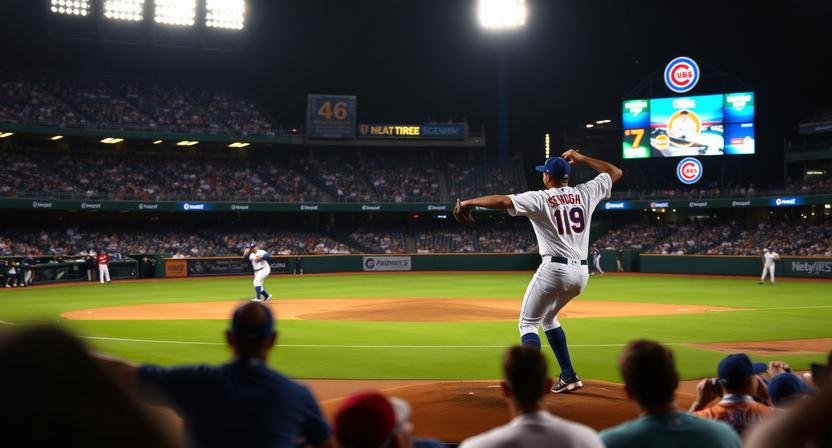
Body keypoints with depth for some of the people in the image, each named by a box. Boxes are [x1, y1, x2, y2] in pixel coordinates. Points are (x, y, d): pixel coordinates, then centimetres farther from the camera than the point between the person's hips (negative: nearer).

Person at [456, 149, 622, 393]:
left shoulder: (539, 198, -6)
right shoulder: (585, 193, 7)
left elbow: (503, 200, -19)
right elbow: (615, 172, 21)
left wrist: (469, 202, -8)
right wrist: (581, 158, 24)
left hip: (554, 269, -6)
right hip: (581, 273, 6)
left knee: (528, 323, 3)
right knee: (548, 318, 27)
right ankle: (568, 376, 22)